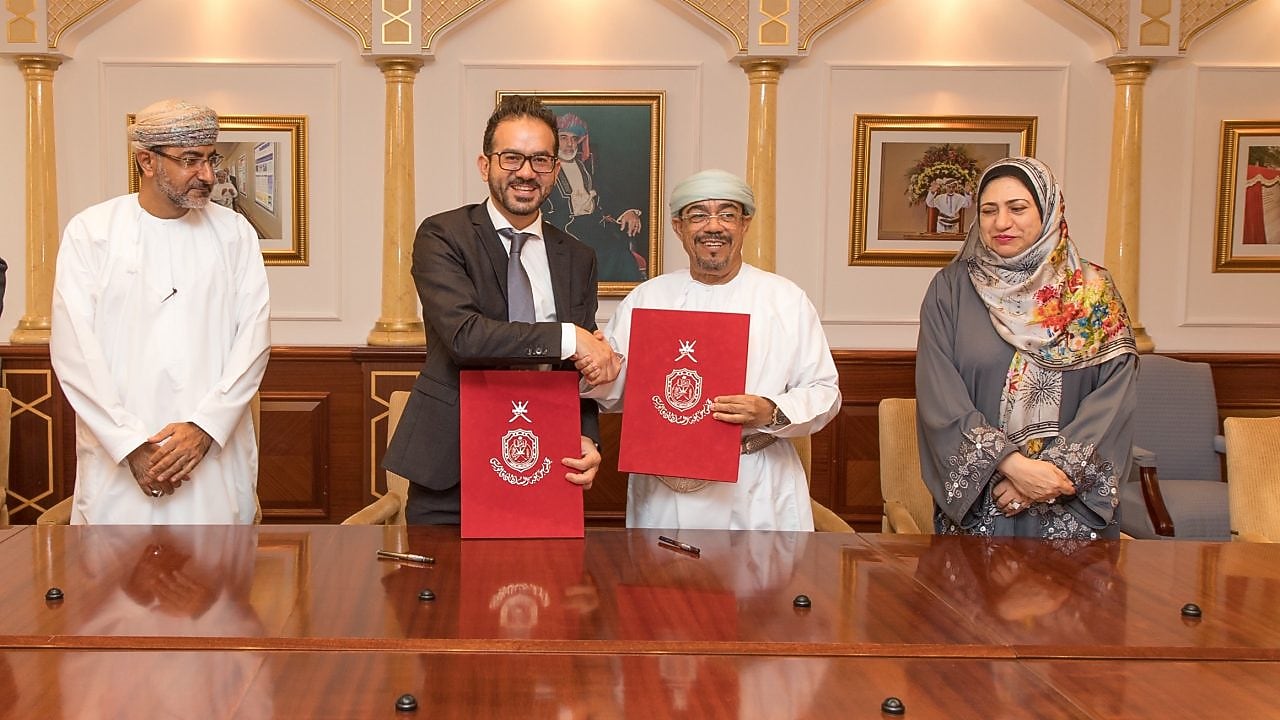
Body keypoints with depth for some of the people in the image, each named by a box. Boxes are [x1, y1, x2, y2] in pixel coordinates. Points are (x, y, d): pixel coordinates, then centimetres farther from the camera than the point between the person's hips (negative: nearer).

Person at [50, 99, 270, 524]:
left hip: (217, 458, 1)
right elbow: (72, 349, -5)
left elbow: (254, 339, -1)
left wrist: (205, 426, -12)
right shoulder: (90, 232, 0)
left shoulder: (234, 233, 5)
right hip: (116, 461, -1)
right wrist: (131, 444, -12)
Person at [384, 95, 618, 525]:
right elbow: (464, 335, -20)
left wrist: (586, 443, -8)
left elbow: (586, 372, 10)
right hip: (450, 472, -3)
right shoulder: (442, 237, -4)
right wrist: (567, 337, -20)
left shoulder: (577, 259, 11)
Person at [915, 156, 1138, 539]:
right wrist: (1013, 465, -18)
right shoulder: (950, 288, -1)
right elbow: (940, 400, -9)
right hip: (976, 499, 0)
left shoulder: (1094, 291, 2)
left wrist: (1054, 468, -16)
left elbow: (1113, 399, -5)